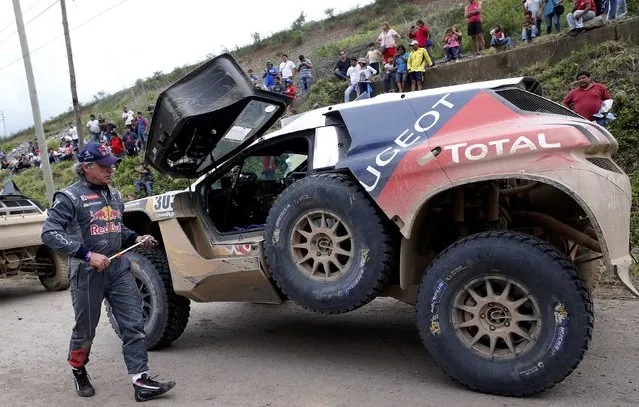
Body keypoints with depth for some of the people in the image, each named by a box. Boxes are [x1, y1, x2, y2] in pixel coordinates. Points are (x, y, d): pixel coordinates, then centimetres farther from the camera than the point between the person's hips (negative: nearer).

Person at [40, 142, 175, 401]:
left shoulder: (114, 195, 13)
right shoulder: (70, 197, -8)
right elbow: (49, 233, -17)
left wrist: (136, 239, 4)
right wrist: (88, 255, -24)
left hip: (118, 267, 5)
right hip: (87, 272, -5)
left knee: (133, 325, -2)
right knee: (85, 329, 11)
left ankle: (141, 381, 2)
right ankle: (78, 372, 38)